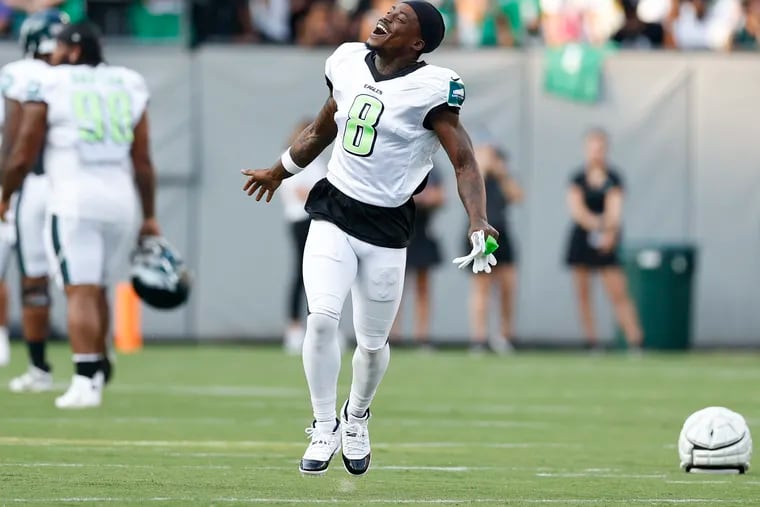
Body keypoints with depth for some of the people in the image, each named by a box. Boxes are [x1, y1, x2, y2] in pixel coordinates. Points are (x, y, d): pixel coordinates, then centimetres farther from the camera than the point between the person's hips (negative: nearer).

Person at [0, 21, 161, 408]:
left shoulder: (48, 86, -1)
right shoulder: (129, 86, 12)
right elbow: (142, 162, 11)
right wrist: (150, 216, 18)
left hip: (74, 202, -5)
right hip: (121, 201, 5)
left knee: (80, 292, -7)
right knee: (97, 289, 18)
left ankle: (86, 380, -15)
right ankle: (97, 367, 25)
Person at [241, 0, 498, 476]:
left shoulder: (430, 89, -14)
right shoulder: (349, 63, 2)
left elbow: (464, 162, -15)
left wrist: (478, 223, -30)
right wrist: (278, 172, 34)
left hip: (387, 228, -3)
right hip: (333, 212, 3)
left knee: (372, 341, 7)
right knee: (322, 317, -15)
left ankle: (357, 415, 38)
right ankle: (325, 426, 2)